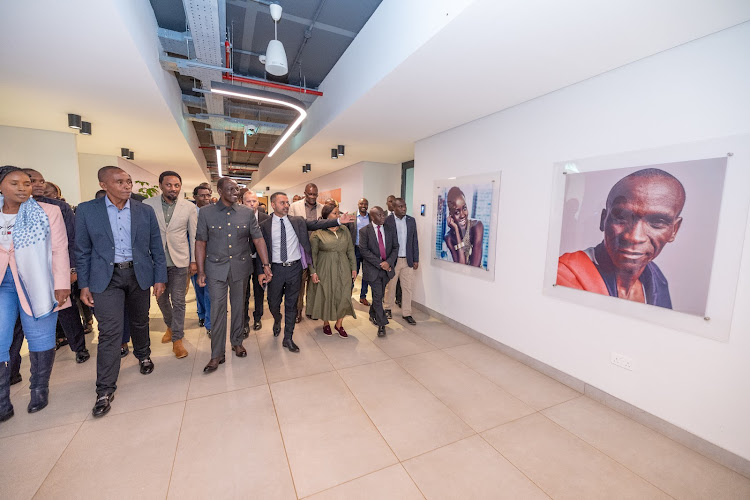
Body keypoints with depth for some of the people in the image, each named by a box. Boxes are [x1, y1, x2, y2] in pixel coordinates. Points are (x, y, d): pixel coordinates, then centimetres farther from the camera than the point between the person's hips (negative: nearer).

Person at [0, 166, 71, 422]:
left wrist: (61, 285, -9)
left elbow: (59, 250, -4)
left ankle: (39, 390, 21)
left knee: (40, 339, 4)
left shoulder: (48, 212, -1)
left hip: (36, 283, -2)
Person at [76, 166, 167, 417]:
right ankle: (105, 389, 9)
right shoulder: (86, 210, -2)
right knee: (110, 331, -5)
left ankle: (143, 355, 43)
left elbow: (156, 247, 2)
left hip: (139, 274, 2)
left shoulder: (145, 211, 0)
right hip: (106, 277, -1)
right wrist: (84, 285, 0)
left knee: (140, 322, 16)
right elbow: (82, 251, 2)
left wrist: (160, 278, 0)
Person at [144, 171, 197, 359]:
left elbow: (193, 236, 0)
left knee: (178, 301, 2)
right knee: (161, 298, 17)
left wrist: (193, 261, 0)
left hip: (179, 260, -2)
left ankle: (177, 339, 14)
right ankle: (170, 326, 42)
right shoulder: (147, 204, -2)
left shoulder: (189, 207, -4)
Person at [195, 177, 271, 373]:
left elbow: (258, 239, -3)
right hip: (216, 268, -1)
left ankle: (237, 341, 34)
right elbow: (200, 242, -2)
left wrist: (265, 265, -11)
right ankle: (217, 354, 15)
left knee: (238, 306, 14)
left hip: (241, 267, 2)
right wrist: (201, 272, -5)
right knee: (217, 310, 1)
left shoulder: (247, 213, 0)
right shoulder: (205, 213, -2)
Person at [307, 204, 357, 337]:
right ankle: (326, 323, 29)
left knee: (343, 296, 4)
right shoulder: (317, 232, -5)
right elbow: (313, 253, -3)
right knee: (325, 295, 8)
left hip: (343, 269, 3)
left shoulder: (345, 230, 5)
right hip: (325, 270, -3)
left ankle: (339, 324, 22)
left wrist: (354, 268, 5)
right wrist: (313, 272, -8)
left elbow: (350, 250, 7)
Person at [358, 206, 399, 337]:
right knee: (378, 296, -5)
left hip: (387, 268, 4)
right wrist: (379, 264, -16)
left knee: (379, 295, 16)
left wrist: (388, 262, -12)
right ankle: (381, 324, 6)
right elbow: (364, 250, -11)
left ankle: (373, 315, 40)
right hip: (373, 269, -4)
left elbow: (395, 247, 4)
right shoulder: (364, 231, -6)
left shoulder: (390, 230, 5)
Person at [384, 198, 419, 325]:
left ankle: (406, 313, 19)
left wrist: (416, 259, 6)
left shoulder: (411, 220, 5)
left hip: (408, 260, 3)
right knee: (390, 286, 12)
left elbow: (414, 241, 8)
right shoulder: (387, 221, -8)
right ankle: (388, 309, 31)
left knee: (408, 287, 6)